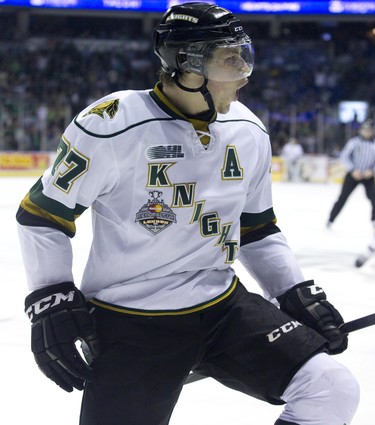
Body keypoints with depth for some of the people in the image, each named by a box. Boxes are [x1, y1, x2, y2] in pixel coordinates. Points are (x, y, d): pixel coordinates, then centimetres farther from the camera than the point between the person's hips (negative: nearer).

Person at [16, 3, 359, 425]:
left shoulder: (248, 132, 4)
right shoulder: (110, 125, -15)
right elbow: (43, 213, -6)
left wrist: (298, 294, 8)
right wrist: (51, 302, -13)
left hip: (223, 305, 5)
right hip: (127, 322, -5)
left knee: (333, 390, -10)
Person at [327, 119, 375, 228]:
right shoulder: (354, 141, -10)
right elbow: (344, 156, -10)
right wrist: (353, 170, -17)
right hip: (353, 174, -2)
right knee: (343, 197, -3)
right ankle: (331, 220, 5)